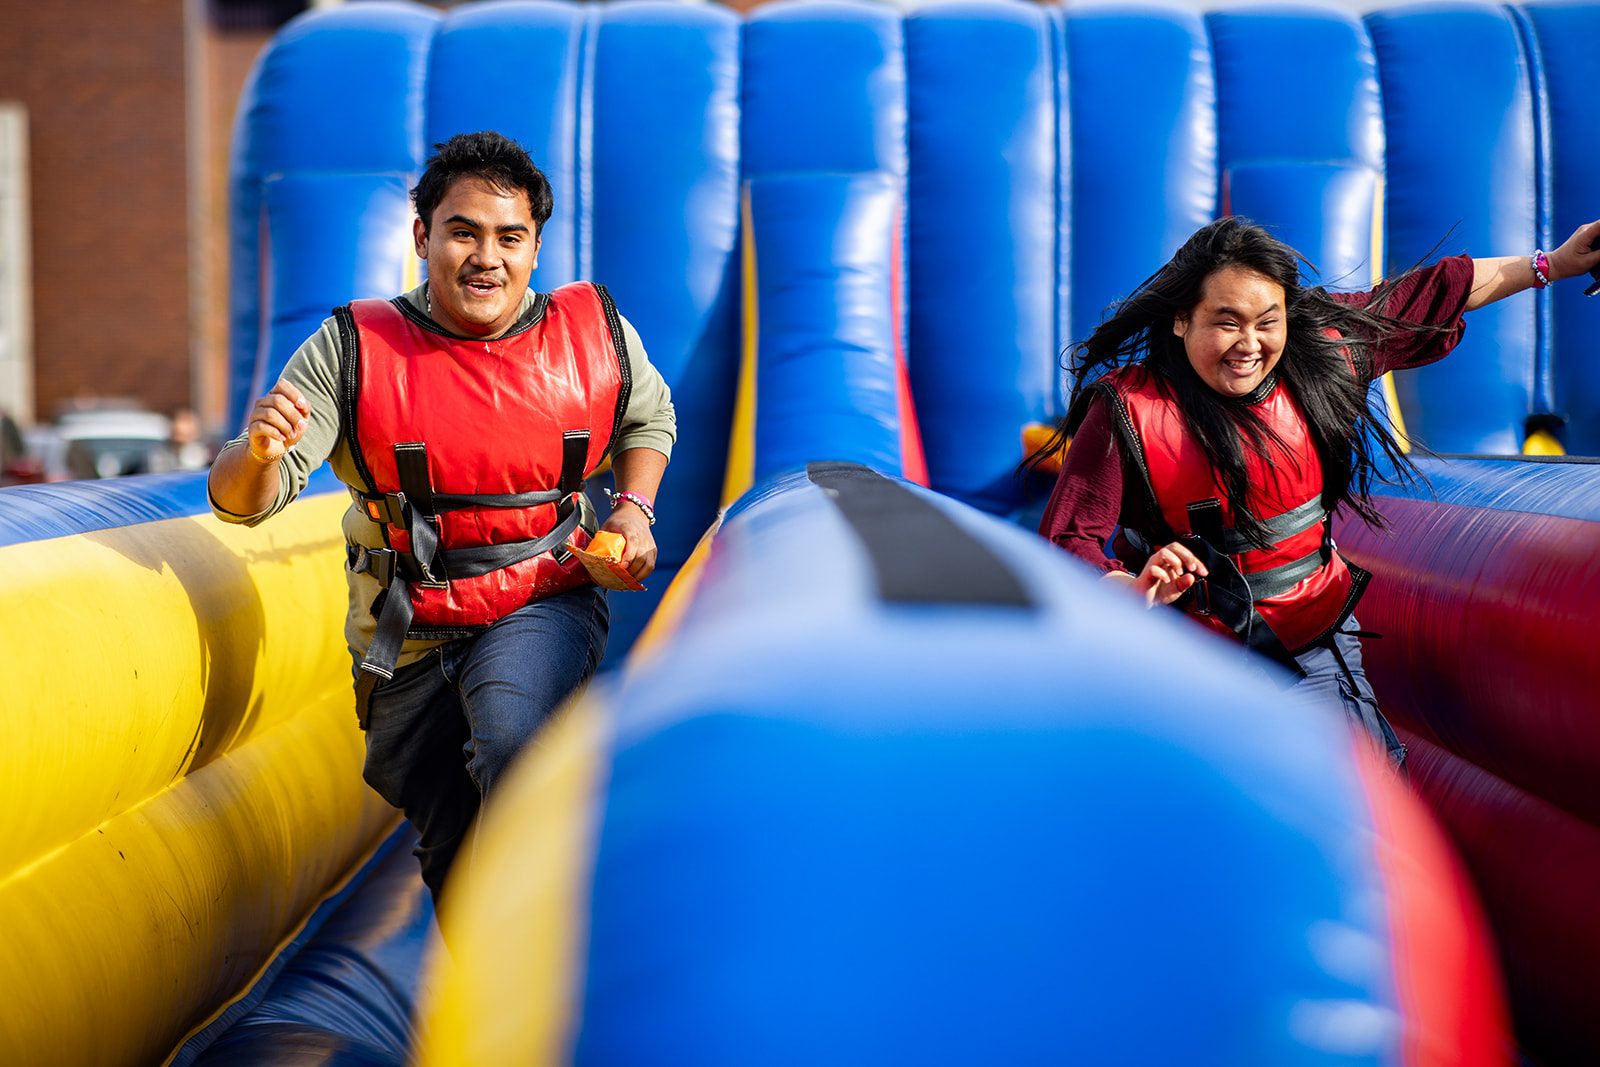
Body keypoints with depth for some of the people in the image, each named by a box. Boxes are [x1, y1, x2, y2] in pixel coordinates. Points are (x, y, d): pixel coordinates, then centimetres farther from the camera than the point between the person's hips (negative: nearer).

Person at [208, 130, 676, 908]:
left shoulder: (598, 334, -6)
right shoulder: (352, 350, -11)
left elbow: (648, 418, 18)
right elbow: (242, 501, -14)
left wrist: (633, 508, -1)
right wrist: (258, 451, -37)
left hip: (543, 610, -1)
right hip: (411, 637, 1)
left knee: (512, 739, -34)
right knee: (454, 859, 14)